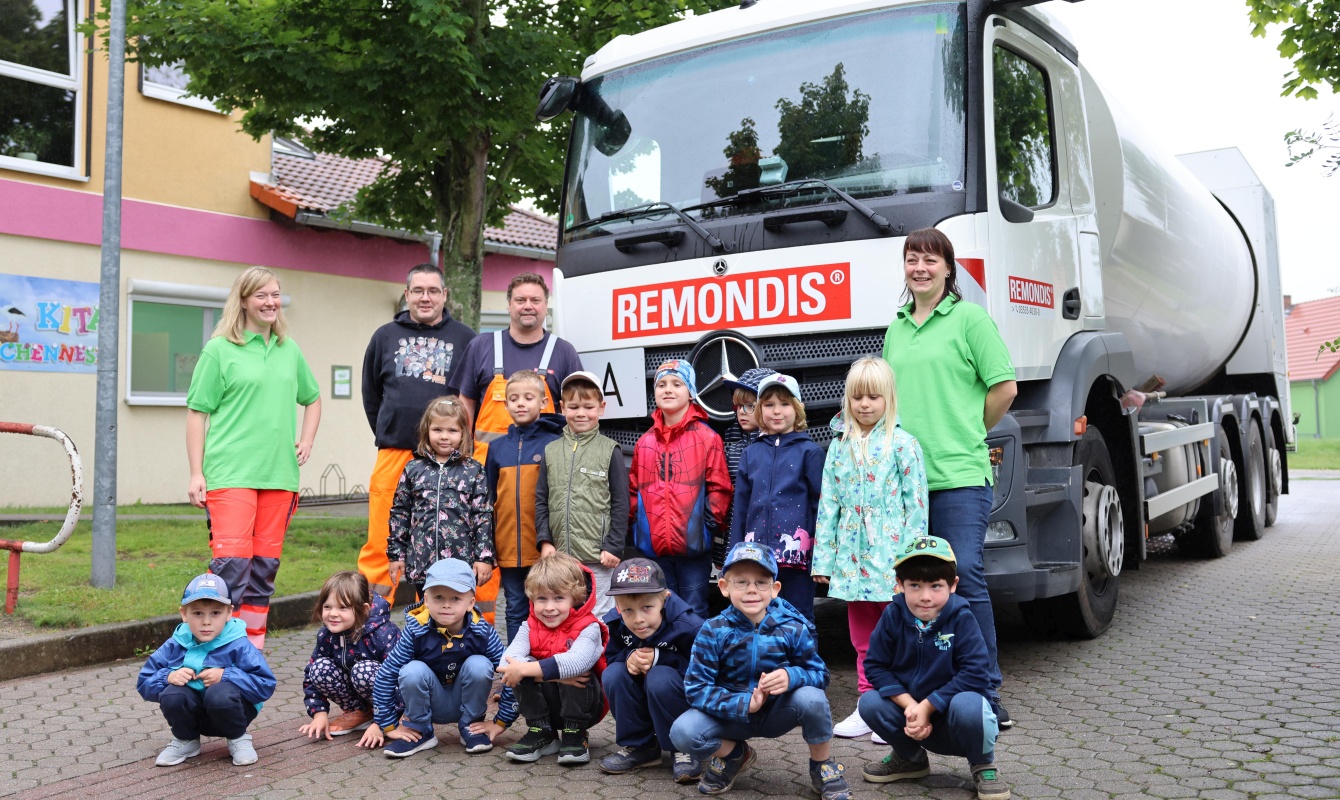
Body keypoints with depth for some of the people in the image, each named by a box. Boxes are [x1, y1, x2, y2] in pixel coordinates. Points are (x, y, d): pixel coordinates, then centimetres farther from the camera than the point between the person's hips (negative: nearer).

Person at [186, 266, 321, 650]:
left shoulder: (289, 351, 14)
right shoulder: (219, 350, 0)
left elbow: (313, 398, 28)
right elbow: (197, 412, -1)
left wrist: (307, 440, 13)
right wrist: (196, 473, -6)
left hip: (279, 474, 5)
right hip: (231, 473, -5)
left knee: (266, 563, 8)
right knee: (232, 560, -12)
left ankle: (254, 646, 17)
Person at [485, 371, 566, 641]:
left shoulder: (554, 444, -5)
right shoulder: (498, 448, 8)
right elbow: (489, 500, 11)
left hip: (544, 548, -4)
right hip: (508, 549, 4)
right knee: (515, 612, 14)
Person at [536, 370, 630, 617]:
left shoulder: (610, 450, -2)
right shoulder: (551, 450, 8)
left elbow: (621, 503, -2)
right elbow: (541, 500, 10)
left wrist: (614, 547, -7)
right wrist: (545, 540, 1)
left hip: (599, 558, -3)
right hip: (560, 555, 4)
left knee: (599, 616, 4)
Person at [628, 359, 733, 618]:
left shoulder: (707, 438, -3)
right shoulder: (645, 442, 9)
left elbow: (718, 487, -4)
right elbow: (634, 489, 14)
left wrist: (711, 522, -12)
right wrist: (634, 524, 5)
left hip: (693, 543, -4)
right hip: (654, 545, 4)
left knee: (694, 613, 5)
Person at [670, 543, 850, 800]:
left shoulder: (794, 629, -13)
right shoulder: (713, 631, -15)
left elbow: (820, 675, -10)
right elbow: (696, 687, -17)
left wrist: (792, 676, -33)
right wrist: (744, 704, -30)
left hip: (778, 712, 0)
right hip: (733, 714, 0)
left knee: (811, 698, -31)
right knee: (683, 732, -25)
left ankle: (823, 767, 0)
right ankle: (733, 755, 11)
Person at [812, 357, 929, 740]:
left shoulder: (902, 444, -4)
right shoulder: (839, 446, 8)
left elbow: (916, 505, -7)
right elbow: (828, 503, 8)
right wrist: (823, 558, 4)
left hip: (890, 557, -4)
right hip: (853, 557, 4)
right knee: (863, 639, 12)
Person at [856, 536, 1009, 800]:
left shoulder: (961, 618, -18)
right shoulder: (893, 615, -11)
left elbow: (975, 674, -23)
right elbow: (875, 666, -8)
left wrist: (928, 706, -24)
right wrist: (909, 705, -21)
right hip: (913, 714, 4)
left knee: (968, 705, -36)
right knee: (870, 703, -20)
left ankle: (983, 766, -2)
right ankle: (910, 758, 10)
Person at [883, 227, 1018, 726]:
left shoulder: (970, 318, 0)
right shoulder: (896, 329, 18)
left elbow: (1004, 388, -3)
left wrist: (965, 435, 4)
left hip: (958, 474, -5)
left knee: (965, 578, -8)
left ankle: (986, 694, 2)